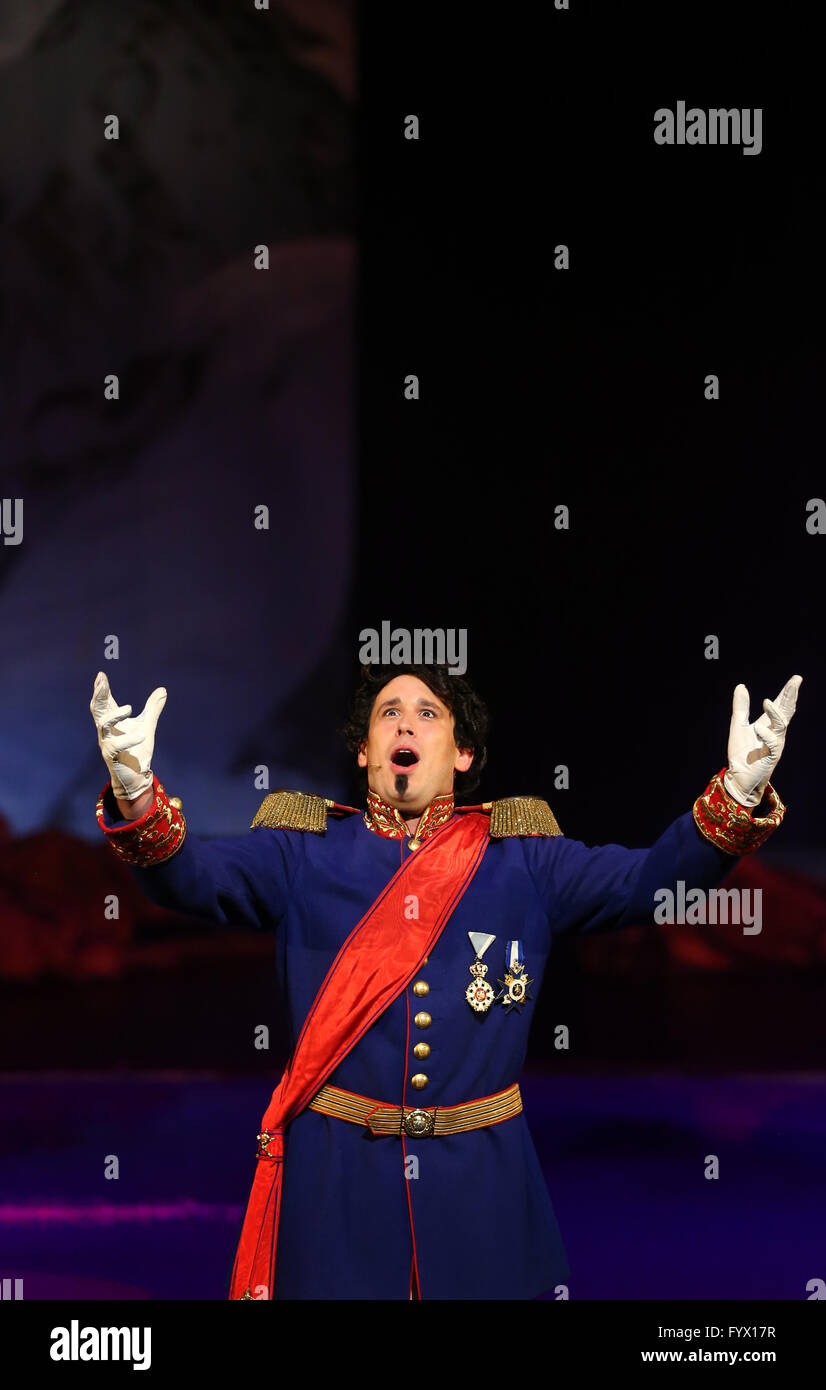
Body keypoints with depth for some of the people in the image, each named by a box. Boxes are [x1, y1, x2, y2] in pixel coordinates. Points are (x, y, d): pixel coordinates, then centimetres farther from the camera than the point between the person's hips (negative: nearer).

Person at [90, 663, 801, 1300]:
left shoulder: (522, 857, 8)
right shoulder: (304, 850, 6)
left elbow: (649, 878, -1)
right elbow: (193, 874, -7)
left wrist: (738, 796, -19)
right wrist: (136, 793, -28)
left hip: (483, 1176, 1)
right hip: (334, 1172, -1)